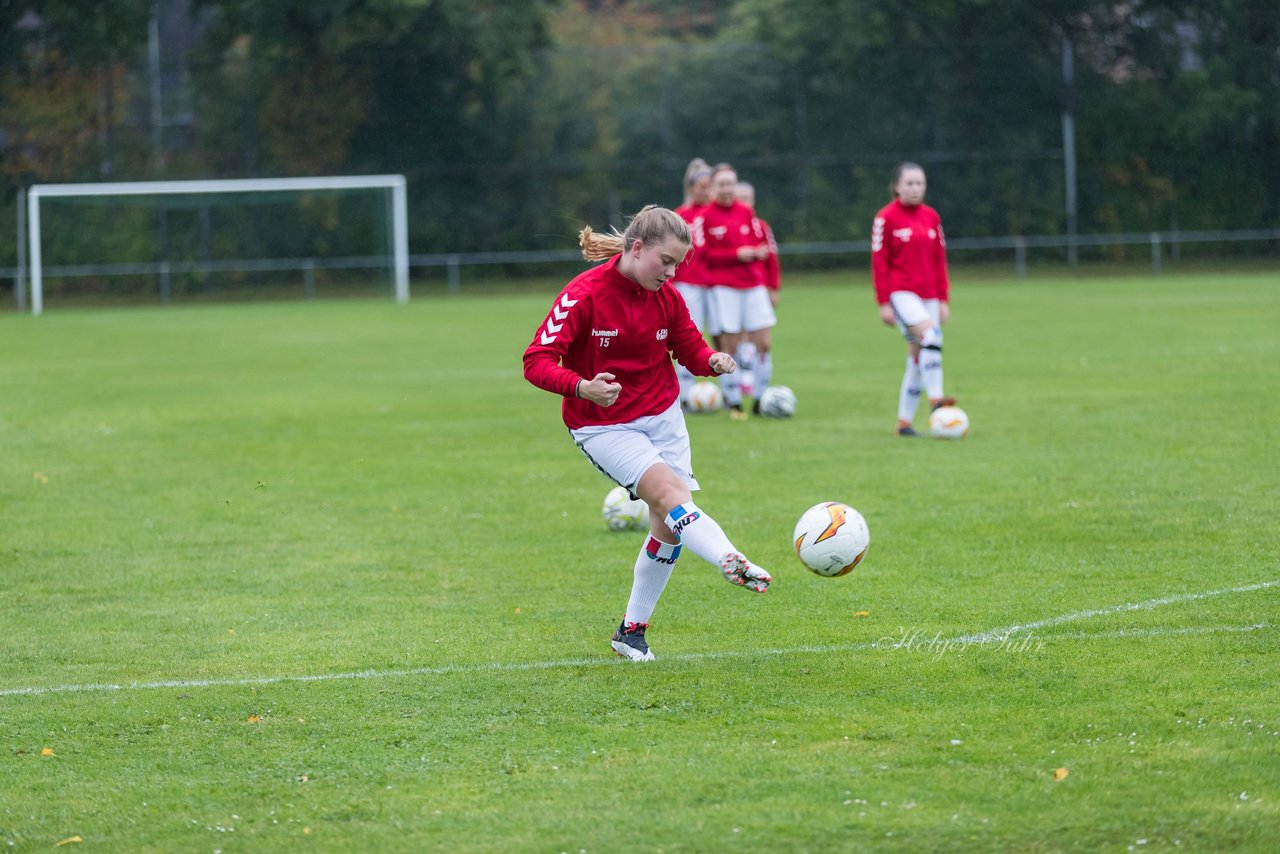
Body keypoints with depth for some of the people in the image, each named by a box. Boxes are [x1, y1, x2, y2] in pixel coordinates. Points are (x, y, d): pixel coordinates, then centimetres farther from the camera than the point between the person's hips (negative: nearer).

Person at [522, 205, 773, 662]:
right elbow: (537, 362, -22)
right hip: (602, 427, -6)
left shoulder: (666, 297, -2)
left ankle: (632, 632, 15)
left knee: (669, 527, 1)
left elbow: (690, 348, 8)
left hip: (662, 416, 6)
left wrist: (713, 361, -16)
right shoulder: (584, 295, -19)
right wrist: (582, 388, -40)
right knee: (668, 491, -28)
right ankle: (732, 564, -49)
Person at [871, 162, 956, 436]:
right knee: (930, 335, -28)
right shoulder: (886, 218, -4)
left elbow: (939, 259, 15)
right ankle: (935, 399, -32)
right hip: (901, 293, -6)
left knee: (918, 357, 4)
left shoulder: (931, 217, 11)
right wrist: (883, 302, -9)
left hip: (928, 295, 6)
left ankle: (904, 421, 9)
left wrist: (943, 299, 11)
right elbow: (879, 262, -5)